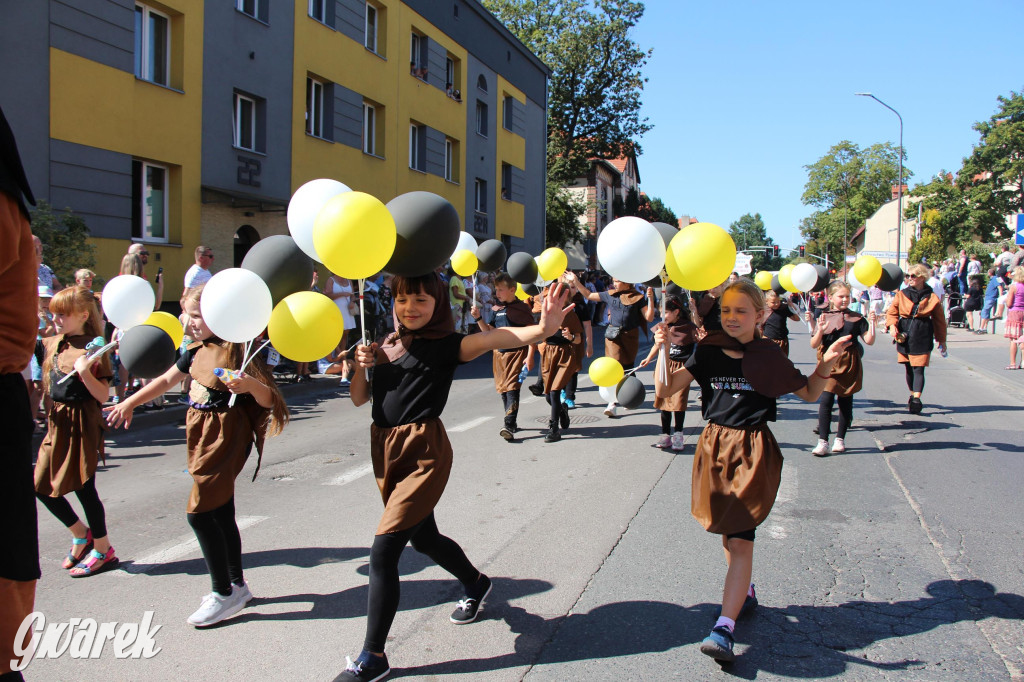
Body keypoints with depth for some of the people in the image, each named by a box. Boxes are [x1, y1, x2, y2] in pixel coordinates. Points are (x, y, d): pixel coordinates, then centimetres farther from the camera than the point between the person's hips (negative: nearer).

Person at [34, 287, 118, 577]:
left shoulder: (92, 348, -13)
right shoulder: (52, 344, 7)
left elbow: (103, 395, -17)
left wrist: (84, 372, -30)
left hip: (82, 424, -7)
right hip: (57, 422, 7)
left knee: (83, 487, 0)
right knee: (41, 486, 8)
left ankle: (103, 550, 16)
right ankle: (82, 535, 28)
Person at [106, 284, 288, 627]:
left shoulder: (237, 351, -16)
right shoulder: (196, 350, 9)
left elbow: (267, 399, -21)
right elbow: (167, 379, 24)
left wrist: (251, 385, -42)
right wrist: (129, 403, 30)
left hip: (225, 438, -8)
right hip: (202, 434, 8)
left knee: (200, 512, -9)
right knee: (221, 513, 13)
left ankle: (224, 594, 3)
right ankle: (237, 585, 26)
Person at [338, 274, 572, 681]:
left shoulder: (445, 345, -7)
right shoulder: (387, 346, 10)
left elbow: (490, 339, -26)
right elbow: (359, 399, 11)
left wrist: (540, 330, -44)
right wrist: (360, 366, -10)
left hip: (424, 453, -7)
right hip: (385, 449, 7)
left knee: (383, 551, -11)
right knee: (423, 538, 23)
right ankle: (476, 585, 51)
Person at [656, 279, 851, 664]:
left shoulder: (769, 357, -1)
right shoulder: (709, 352, 3)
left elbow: (809, 394, 9)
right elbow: (669, 386, -3)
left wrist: (826, 364, -8)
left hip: (753, 451, -4)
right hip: (715, 445, 4)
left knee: (740, 537, -11)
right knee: (727, 531, 17)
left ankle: (724, 627, -14)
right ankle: (745, 592, 43)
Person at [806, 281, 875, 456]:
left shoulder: (856, 318, 3)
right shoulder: (824, 318, 2)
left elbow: (869, 341, -2)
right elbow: (814, 345, -3)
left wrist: (871, 323, -13)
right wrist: (820, 331, -19)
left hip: (849, 365, 1)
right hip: (829, 364, -1)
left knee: (845, 402, 8)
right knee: (825, 400, -11)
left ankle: (840, 439, 20)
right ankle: (823, 442, -7)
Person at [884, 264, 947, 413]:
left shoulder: (932, 297, 0)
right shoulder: (901, 294, 5)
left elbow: (939, 320, 8)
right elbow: (892, 312, 7)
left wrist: (941, 340, 12)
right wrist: (892, 325, -14)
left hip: (922, 337, -3)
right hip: (904, 335, 3)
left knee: (918, 369, -10)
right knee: (909, 368, 12)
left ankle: (916, 399, -16)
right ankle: (913, 395, 29)